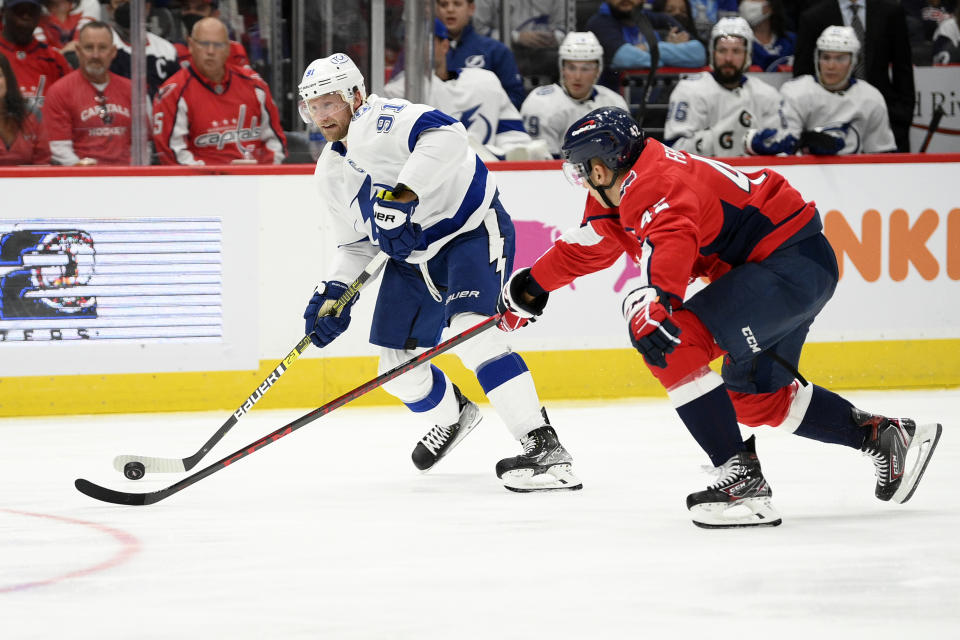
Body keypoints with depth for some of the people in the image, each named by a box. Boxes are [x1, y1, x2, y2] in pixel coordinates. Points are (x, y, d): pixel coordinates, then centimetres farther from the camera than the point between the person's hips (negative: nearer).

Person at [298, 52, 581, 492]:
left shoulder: (378, 122, -19)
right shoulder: (331, 172, 11)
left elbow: (446, 135, -38)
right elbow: (356, 243, 19)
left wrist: (404, 193, -43)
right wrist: (334, 294, 4)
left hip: (471, 229, -9)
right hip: (412, 255, 9)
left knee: (470, 332, -30)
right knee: (398, 368, 8)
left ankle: (544, 448, -33)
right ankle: (452, 415, 42)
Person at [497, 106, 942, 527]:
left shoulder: (654, 181, -21)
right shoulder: (616, 198, 13)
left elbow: (672, 240, -42)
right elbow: (586, 246, 31)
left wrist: (655, 300, -57)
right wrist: (532, 286, 37)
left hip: (794, 262, -11)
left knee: (675, 341, -21)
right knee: (755, 396, 21)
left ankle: (742, 482, -22)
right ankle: (885, 437, 27)